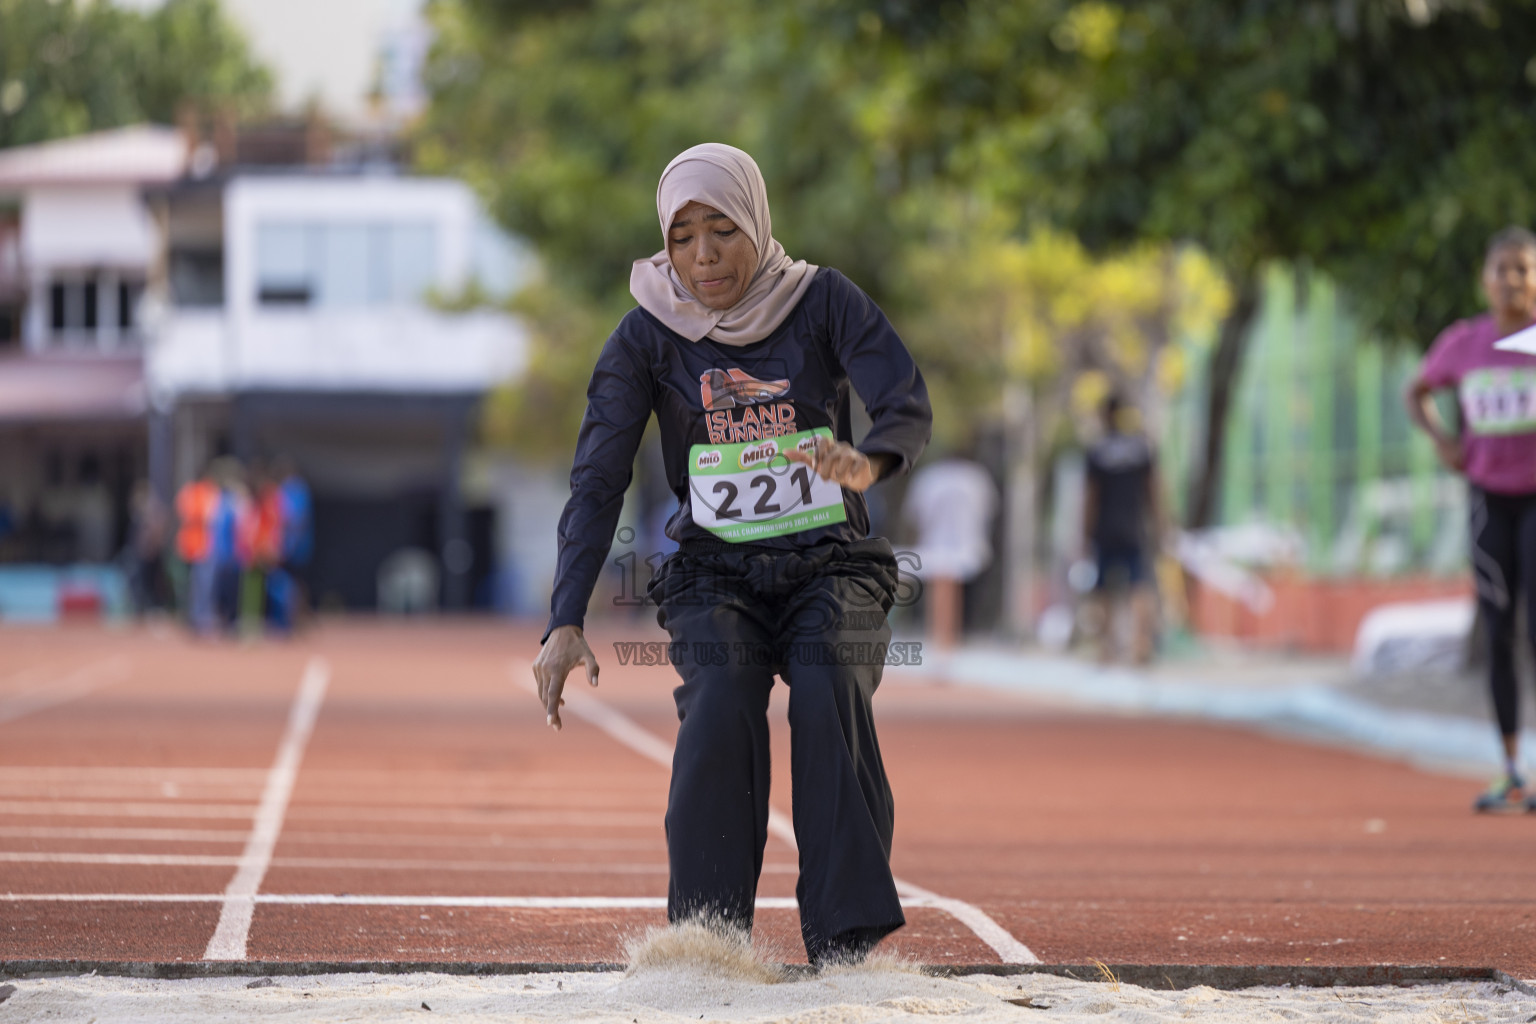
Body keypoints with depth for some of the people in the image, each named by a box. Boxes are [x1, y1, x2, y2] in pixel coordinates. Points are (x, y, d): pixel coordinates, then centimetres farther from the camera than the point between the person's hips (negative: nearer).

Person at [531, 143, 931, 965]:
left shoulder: (825, 303, -2)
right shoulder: (648, 336, -2)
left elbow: (909, 407, -16)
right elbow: (597, 482, -8)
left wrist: (868, 463, -42)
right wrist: (566, 624, -21)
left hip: (829, 566, 0)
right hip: (713, 575, 0)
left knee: (828, 696, -30)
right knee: (719, 708, -29)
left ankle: (845, 942, -30)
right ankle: (707, 938, -26)